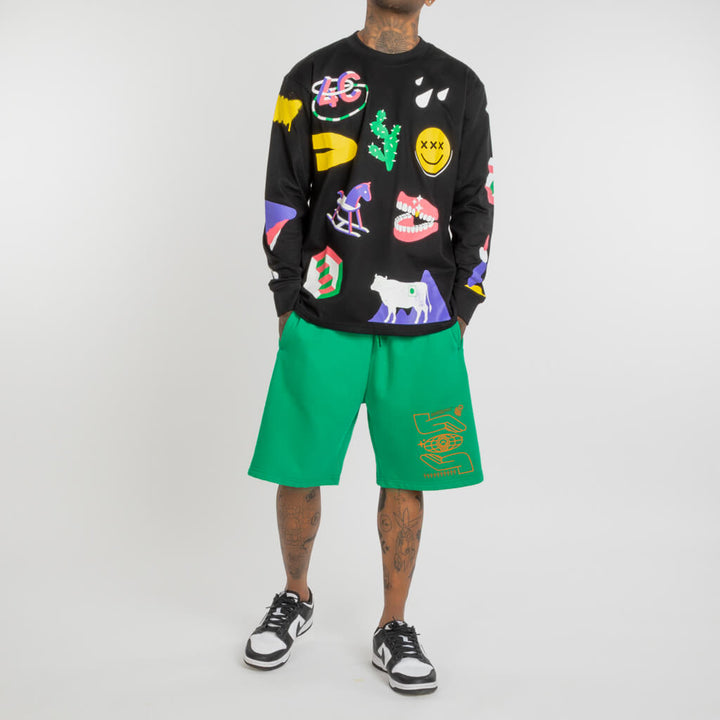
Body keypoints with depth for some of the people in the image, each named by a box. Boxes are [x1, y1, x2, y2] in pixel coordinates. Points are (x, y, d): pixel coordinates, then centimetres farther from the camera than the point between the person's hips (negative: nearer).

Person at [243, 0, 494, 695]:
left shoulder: (460, 87, 11)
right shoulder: (311, 79, 8)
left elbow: (475, 207, 11)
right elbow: (283, 199, 7)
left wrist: (460, 312, 4)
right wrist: (287, 306, 1)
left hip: (422, 330, 1)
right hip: (322, 322, 0)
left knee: (405, 480, 6)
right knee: (297, 475, 5)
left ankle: (394, 627, 24)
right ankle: (295, 599, 31)